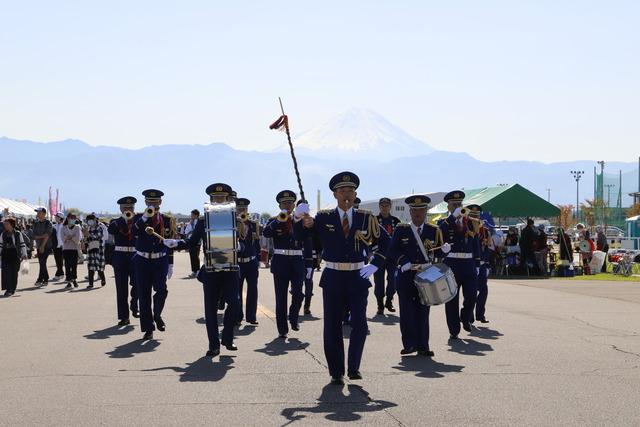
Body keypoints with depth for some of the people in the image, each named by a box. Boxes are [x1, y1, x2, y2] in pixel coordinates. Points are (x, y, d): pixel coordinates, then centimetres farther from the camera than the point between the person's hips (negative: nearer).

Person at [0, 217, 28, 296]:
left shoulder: (17, 234, -1)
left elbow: (22, 244, -1)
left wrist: (24, 254, -8)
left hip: (15, 255, -1)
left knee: (14, 272, 5)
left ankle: (13, 289, 18)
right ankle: (8, 289, -8)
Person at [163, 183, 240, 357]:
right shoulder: (202, 222, 5)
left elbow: (240, 245, 6)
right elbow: (191, 242, 7)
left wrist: (238, 246, -16)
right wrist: (175, 243, -8)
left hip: (230, 269, 0)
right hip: (210, 271, 0)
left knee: (234, 303, -6)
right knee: (211, 308, 1)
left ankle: (227, 338, 14)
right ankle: (214, 345, 9)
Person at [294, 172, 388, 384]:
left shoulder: (366, 218, 4)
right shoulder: (324, 218, 1)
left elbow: (384, 241, 15)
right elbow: (300, 236, -9)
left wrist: (375, 265, 5)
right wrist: (300, 219, -29)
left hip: (358, 278, 1)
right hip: (333, 278, 0)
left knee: (359, 324, -6)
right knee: (333, 327, 3)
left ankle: (354, 367, 10)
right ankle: (336, 373, 13)